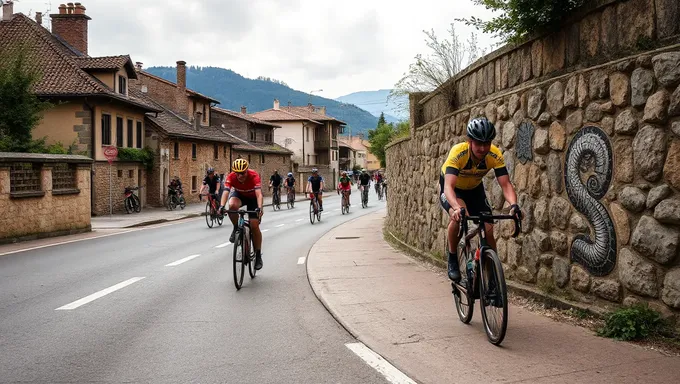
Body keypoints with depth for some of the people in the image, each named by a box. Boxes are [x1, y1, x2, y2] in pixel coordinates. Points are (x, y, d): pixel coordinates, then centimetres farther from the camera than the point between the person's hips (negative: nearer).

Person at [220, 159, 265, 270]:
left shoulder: (254, 176, -35)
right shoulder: (231, 177, -30)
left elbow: (259, 194, -46)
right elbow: (226, 192, -40)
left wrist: (259, 208, -62)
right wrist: (222, 206, -57)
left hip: (253, 197, -1)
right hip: (238, 195, 2)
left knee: (254, 226, -12)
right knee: (232, 205, -36)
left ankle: (258, 255, 3)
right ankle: (236, 229, -8)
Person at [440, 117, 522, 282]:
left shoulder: (495, 155, -28)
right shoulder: (458, 152, -37)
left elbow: (505, 184, -31)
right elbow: (449, 186, -46)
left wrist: (513, 204, -52)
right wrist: (457, 208, -65)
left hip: (474, 189, 3)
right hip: (452, 189, -3)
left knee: (489, 229, -10)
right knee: (457, 215, -33)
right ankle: (452, 259, -13)